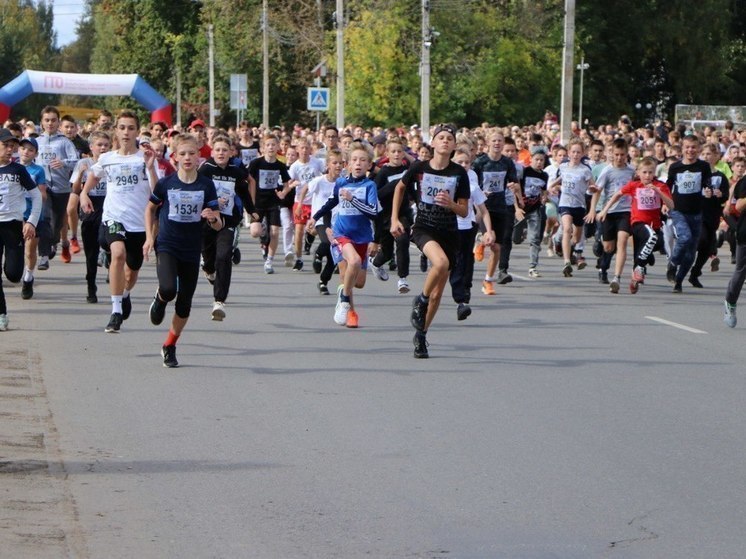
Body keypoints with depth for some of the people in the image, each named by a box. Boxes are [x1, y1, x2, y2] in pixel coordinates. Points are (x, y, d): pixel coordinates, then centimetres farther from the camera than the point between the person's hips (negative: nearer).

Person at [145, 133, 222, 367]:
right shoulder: (166, 183, -4)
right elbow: (150, 208, 13)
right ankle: (160, 300, 10)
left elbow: (218, 225, -1)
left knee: (184, 305, 6)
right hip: (167, 246, -2)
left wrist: (213, 217, -24)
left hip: (192, 251, 2)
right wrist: (149, 237, 4)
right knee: (169, 289, -27)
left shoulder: (206, 185, -3)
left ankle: (169, 346, 26)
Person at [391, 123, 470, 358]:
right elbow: (400, 188, 15)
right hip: (423, 227, -2)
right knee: (441, 262, -34)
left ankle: (421, 335, 23)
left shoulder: (459, 173, -3)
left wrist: (451, 204, -21)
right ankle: (420, 301, -8)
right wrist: (394, 219, 9)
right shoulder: (419, 168, -5)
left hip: (449, 232, 2)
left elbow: (464, 211, 0)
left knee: (438, 292, 5)